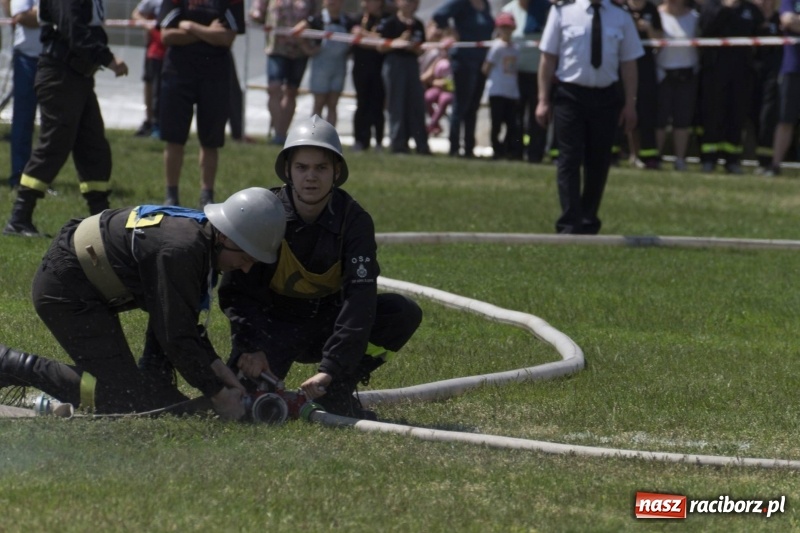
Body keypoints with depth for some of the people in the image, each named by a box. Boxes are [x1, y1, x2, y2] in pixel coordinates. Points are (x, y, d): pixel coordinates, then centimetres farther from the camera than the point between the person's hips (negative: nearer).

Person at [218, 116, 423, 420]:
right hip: (273, 323, -2)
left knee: (404, 313, -21)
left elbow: (360, 297, -25)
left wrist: (330, 368, -36)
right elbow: (236, 291, -16)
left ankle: (336, 392, -8)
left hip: (327, 320, 2)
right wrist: (251, 348, -34)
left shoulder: (354, 220, -15)